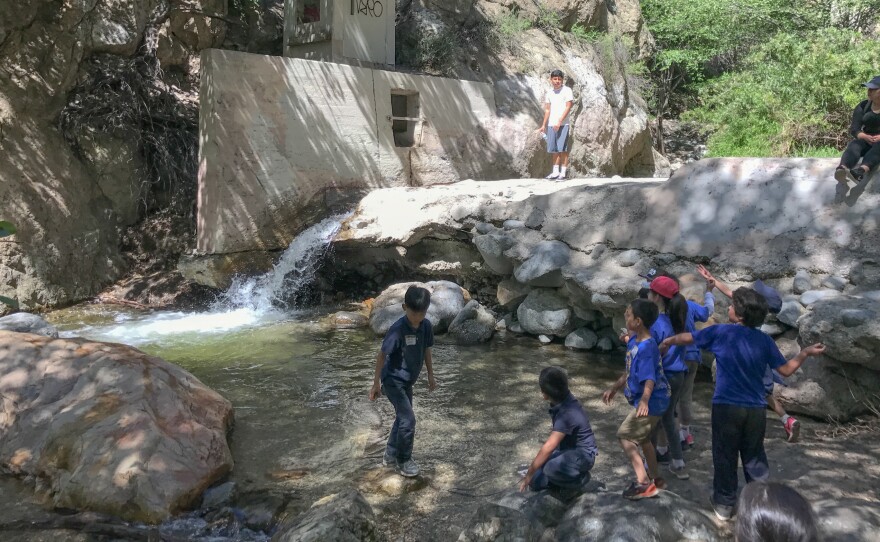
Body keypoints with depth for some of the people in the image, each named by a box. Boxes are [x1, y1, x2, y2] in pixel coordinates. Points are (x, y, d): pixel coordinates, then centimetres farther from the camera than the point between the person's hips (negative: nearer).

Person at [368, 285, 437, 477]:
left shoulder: (426, 326, -8)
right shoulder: (398, 329, -26)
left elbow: (426, 350, 8)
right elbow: (382, 354, -19)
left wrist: (430, 375, 14)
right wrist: (376, 383, -15)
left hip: (408, 381, 7)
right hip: (393, 380, -7)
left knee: (402, 418, 18)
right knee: (408, 420, -8)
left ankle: (390, 455, 34)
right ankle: (403, 460, 11)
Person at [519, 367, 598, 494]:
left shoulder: (567, 413, -31)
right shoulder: (560, 402, -2)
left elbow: (548, 447, -31)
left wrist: (528, 475, -25)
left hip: (582, 454, -8)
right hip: (567, 449, 8)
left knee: (552, 468, -37)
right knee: (536, 482, -3)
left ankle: (580, 478, -9)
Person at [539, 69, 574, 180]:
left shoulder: (567, 90, -2)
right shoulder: (549, 93, 13)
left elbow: (568, 107, -9)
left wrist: (559, 121, -17)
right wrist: (544, 125, 14)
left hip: (563, 124, -5)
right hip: (551, 125, 5)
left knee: (563, 149, -5)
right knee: (554, 150, 7)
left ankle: (563, 172, -2)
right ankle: (555, 172, 13)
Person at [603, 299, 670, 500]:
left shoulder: (646, 347, -28)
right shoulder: (634, 340, 2)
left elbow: (649, 379, -37)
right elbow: (630, 370, 15)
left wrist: (644, 400, -53)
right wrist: (614, 388, 20)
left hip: (651, 401, -10)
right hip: (652, 401, 10)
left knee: (625, 436, -8)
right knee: (642, 437, 23)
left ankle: (643, 482, -7)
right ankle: (653, 478, 39)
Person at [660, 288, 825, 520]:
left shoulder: (720, 332, -8)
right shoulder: (764, 340, 0)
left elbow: (686, 338, 5)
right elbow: (786, 369, 6)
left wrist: (667, 342, 24)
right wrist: (806, 352, 19)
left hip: (726, 407, -3)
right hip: (756, 409, 3)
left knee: (725, 457, 10)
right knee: (755, 457, 16)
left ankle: (724, 505, 19)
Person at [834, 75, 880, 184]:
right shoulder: (863, 106, 6)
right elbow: (854, 129, -2)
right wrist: (865, 137, -23)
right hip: (868, 140, 3)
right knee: (854, 145, -31)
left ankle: (861, 171, -69)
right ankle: (842, 169, -66)